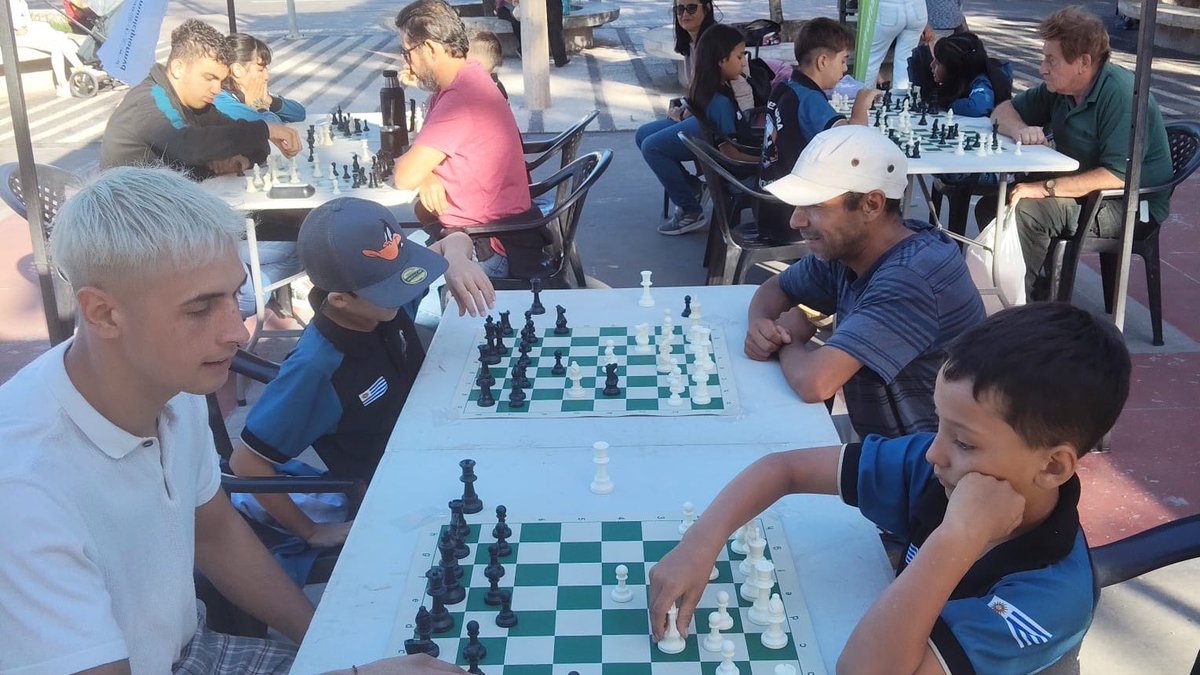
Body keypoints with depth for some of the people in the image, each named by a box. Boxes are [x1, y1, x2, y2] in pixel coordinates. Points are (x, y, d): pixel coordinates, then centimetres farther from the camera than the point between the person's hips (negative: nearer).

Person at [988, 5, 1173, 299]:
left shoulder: (1121, 95, -24)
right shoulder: (1058, 87, 2)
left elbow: (1118, 176, -31)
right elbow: (1003, 111, 11)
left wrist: (1046, 188, -31)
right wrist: (1021, 130, -13)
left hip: (1132, 207, -9)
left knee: (1025, 211, -28)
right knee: (990, 206, -4)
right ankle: (1038, 286, 4)